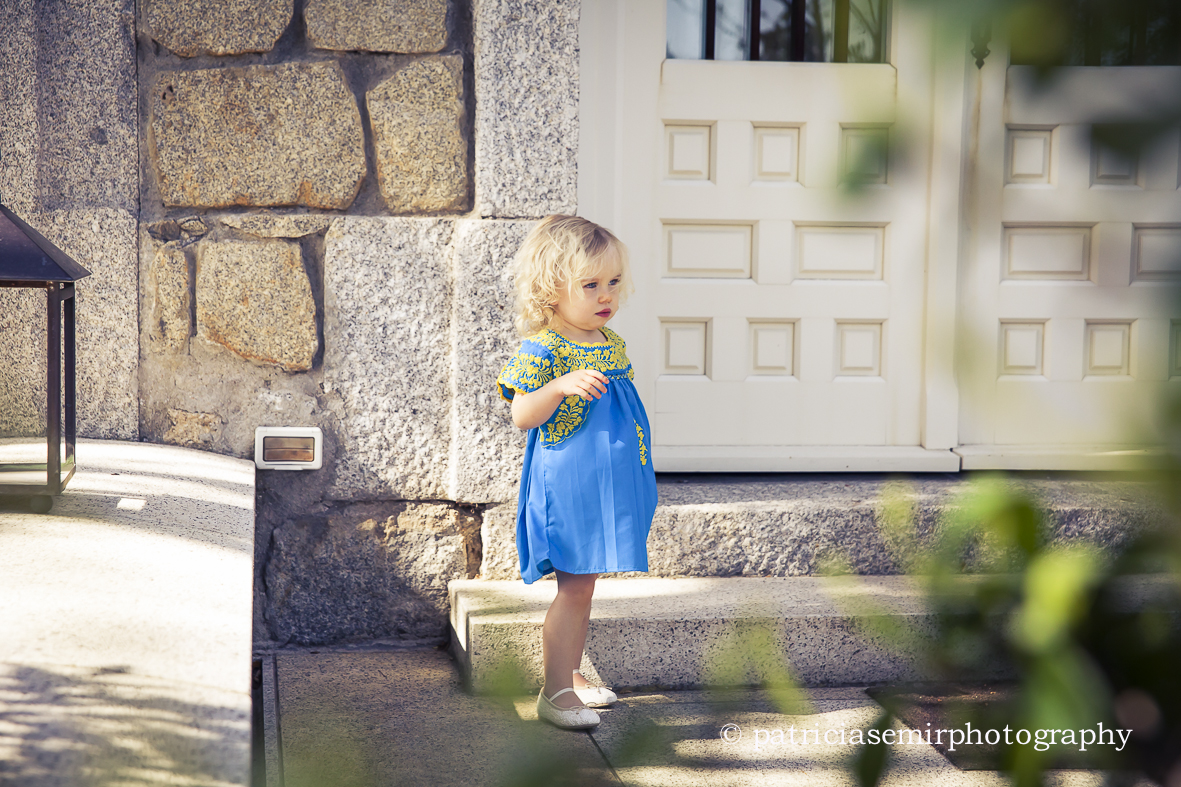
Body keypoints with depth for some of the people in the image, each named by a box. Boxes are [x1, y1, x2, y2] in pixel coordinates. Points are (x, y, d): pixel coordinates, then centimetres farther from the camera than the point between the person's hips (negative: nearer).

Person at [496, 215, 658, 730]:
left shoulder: (612, 344, 10)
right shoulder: (541, 348, -15)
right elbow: (523, 416, -21)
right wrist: (562, 385, -34)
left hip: (606, 485, 8)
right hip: (566, 484, -8)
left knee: (582, 583, 16)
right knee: (575, 584, -6)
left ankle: (571, 675, 27)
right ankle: (556, 692, 1)